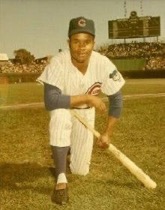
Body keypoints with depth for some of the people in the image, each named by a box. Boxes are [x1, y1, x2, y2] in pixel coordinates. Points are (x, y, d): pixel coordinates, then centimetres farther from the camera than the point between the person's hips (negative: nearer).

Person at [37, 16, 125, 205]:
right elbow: (50, 101, -41)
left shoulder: (103, 64, -26)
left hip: (86, 112, 2)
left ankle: (73, 148, 42)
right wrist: (88, 97, -38)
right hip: (63, 109, -2)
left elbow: (116, 100, -14)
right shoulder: (59, 62, -32)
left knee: (80, 171, 4)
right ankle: (61, 179, -27)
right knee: (60, 117, -41)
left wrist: (107, 133, -13)